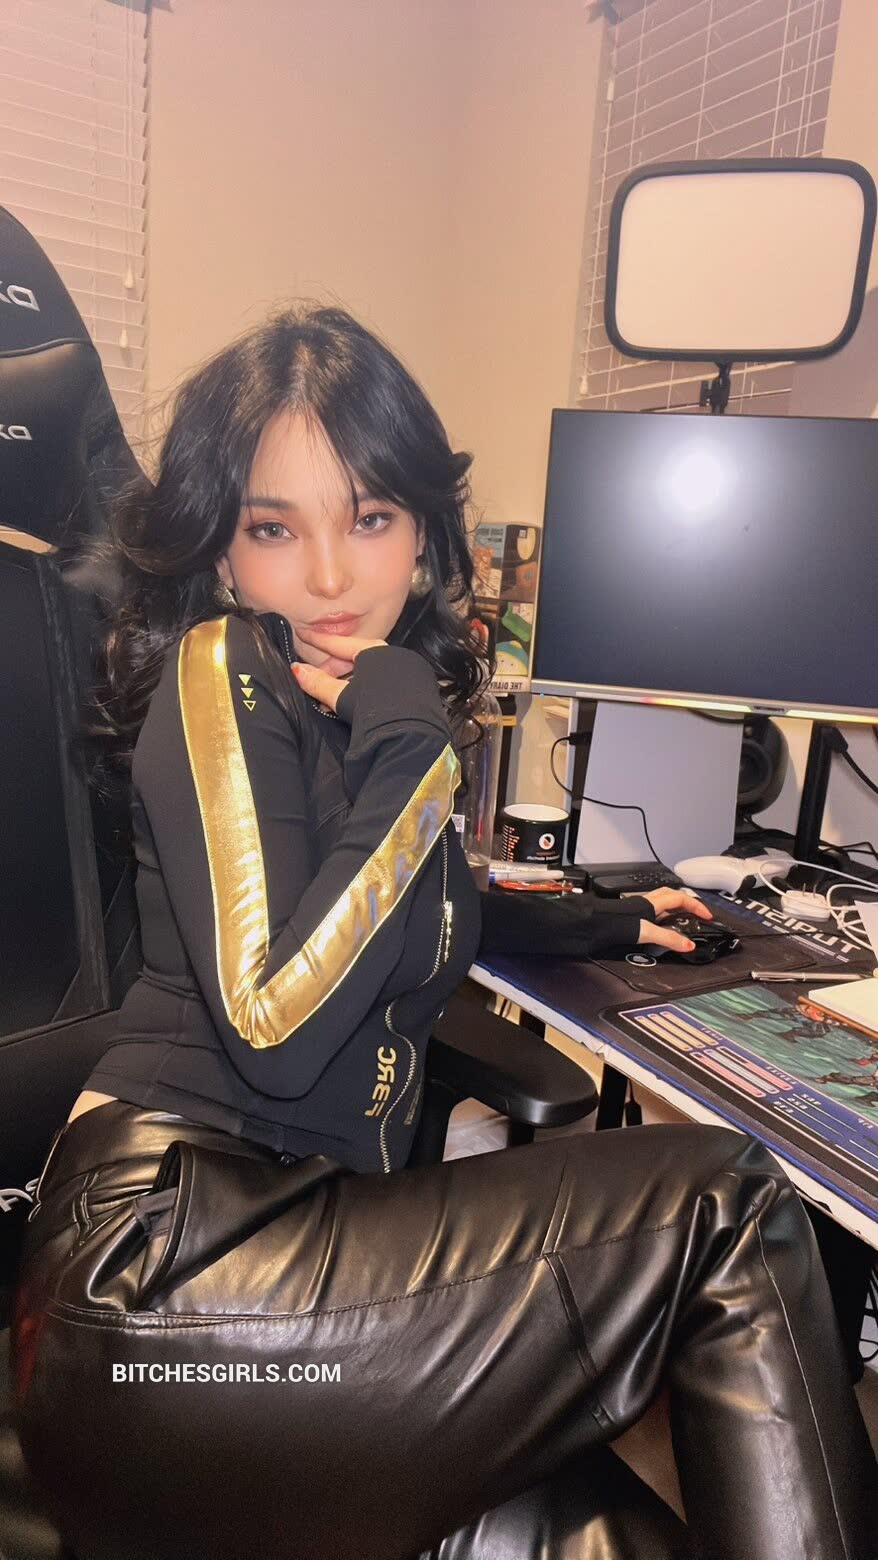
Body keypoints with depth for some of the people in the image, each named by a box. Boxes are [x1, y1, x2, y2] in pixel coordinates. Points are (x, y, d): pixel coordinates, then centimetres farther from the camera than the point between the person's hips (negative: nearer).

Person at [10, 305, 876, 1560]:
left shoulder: (372, 715, 14)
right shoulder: (217, 674, -7)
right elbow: (273, 1024, -18)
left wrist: (602, 923, 32)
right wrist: (409, 755, -14)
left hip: (307, 1237, 7)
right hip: (168, 1255, -7)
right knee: (728, 1205, -15)